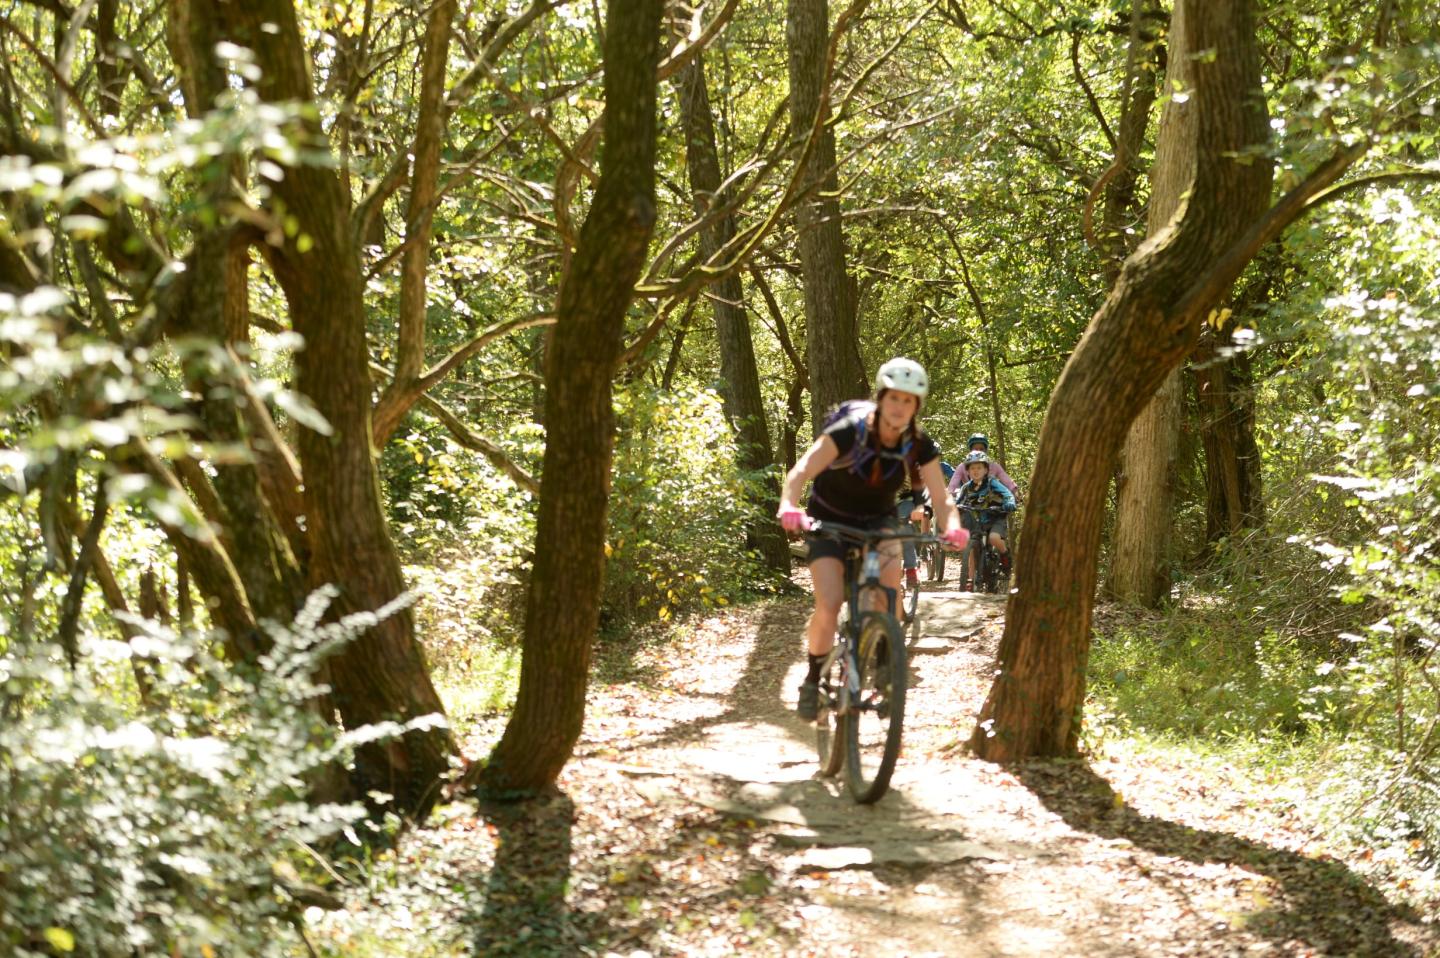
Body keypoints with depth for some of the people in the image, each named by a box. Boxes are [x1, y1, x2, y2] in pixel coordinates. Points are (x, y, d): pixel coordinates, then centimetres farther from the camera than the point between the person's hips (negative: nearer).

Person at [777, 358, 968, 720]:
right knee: (829, 604, -22)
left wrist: (952, 527, -43)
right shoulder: (849, 431, -27)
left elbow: (941, 499, -20)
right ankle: (813, 679, 2)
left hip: (877, 521, 2)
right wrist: (789, 506, -55)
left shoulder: (920, 446, -17)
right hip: (830, 520, -2)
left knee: (889, 584, -29)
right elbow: (800, 472, -35)